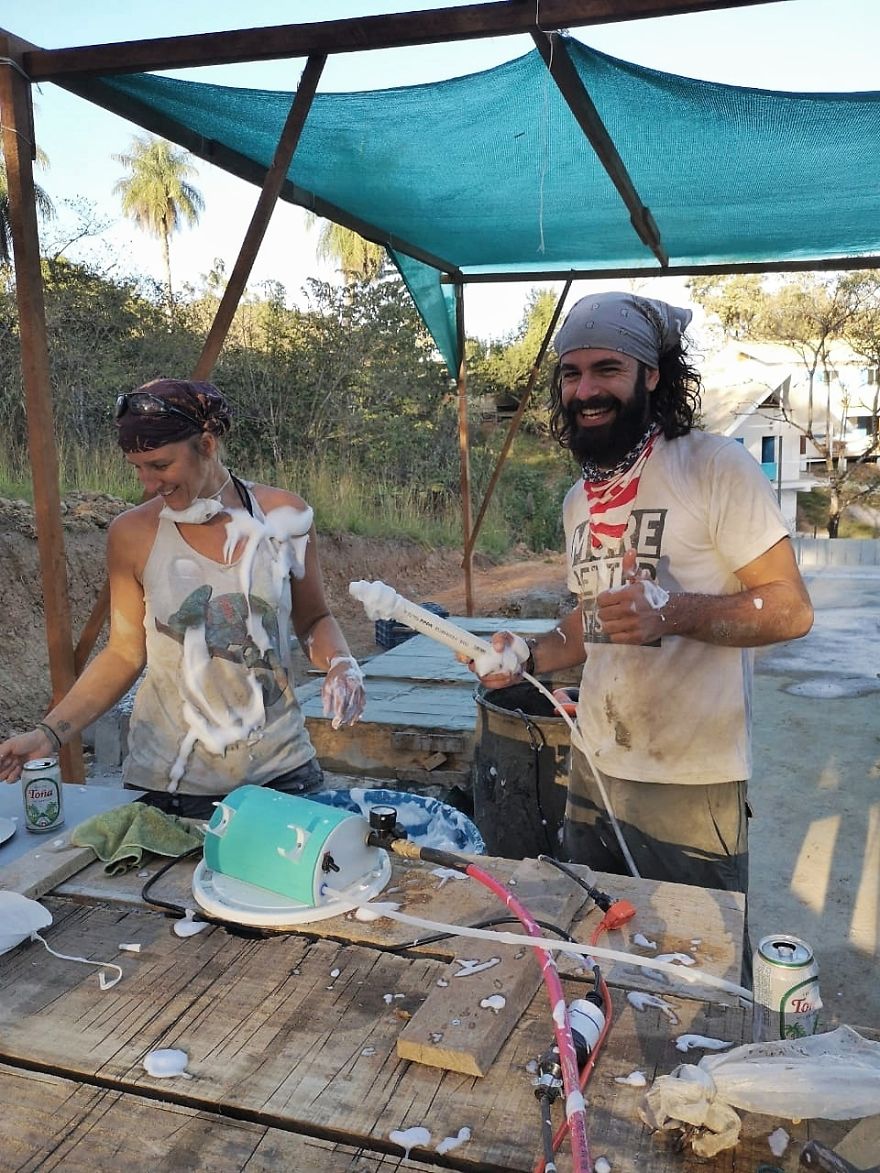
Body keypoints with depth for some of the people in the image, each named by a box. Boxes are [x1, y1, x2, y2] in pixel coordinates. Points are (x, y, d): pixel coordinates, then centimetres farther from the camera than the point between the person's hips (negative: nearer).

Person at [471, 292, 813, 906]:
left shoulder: (717, 466, -13)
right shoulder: (580, 500, 10)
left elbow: (791, 609, -16)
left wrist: (670, 613, -32)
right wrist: (529, 656, 2)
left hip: (693, 787, -6)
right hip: (595, 771, 7)